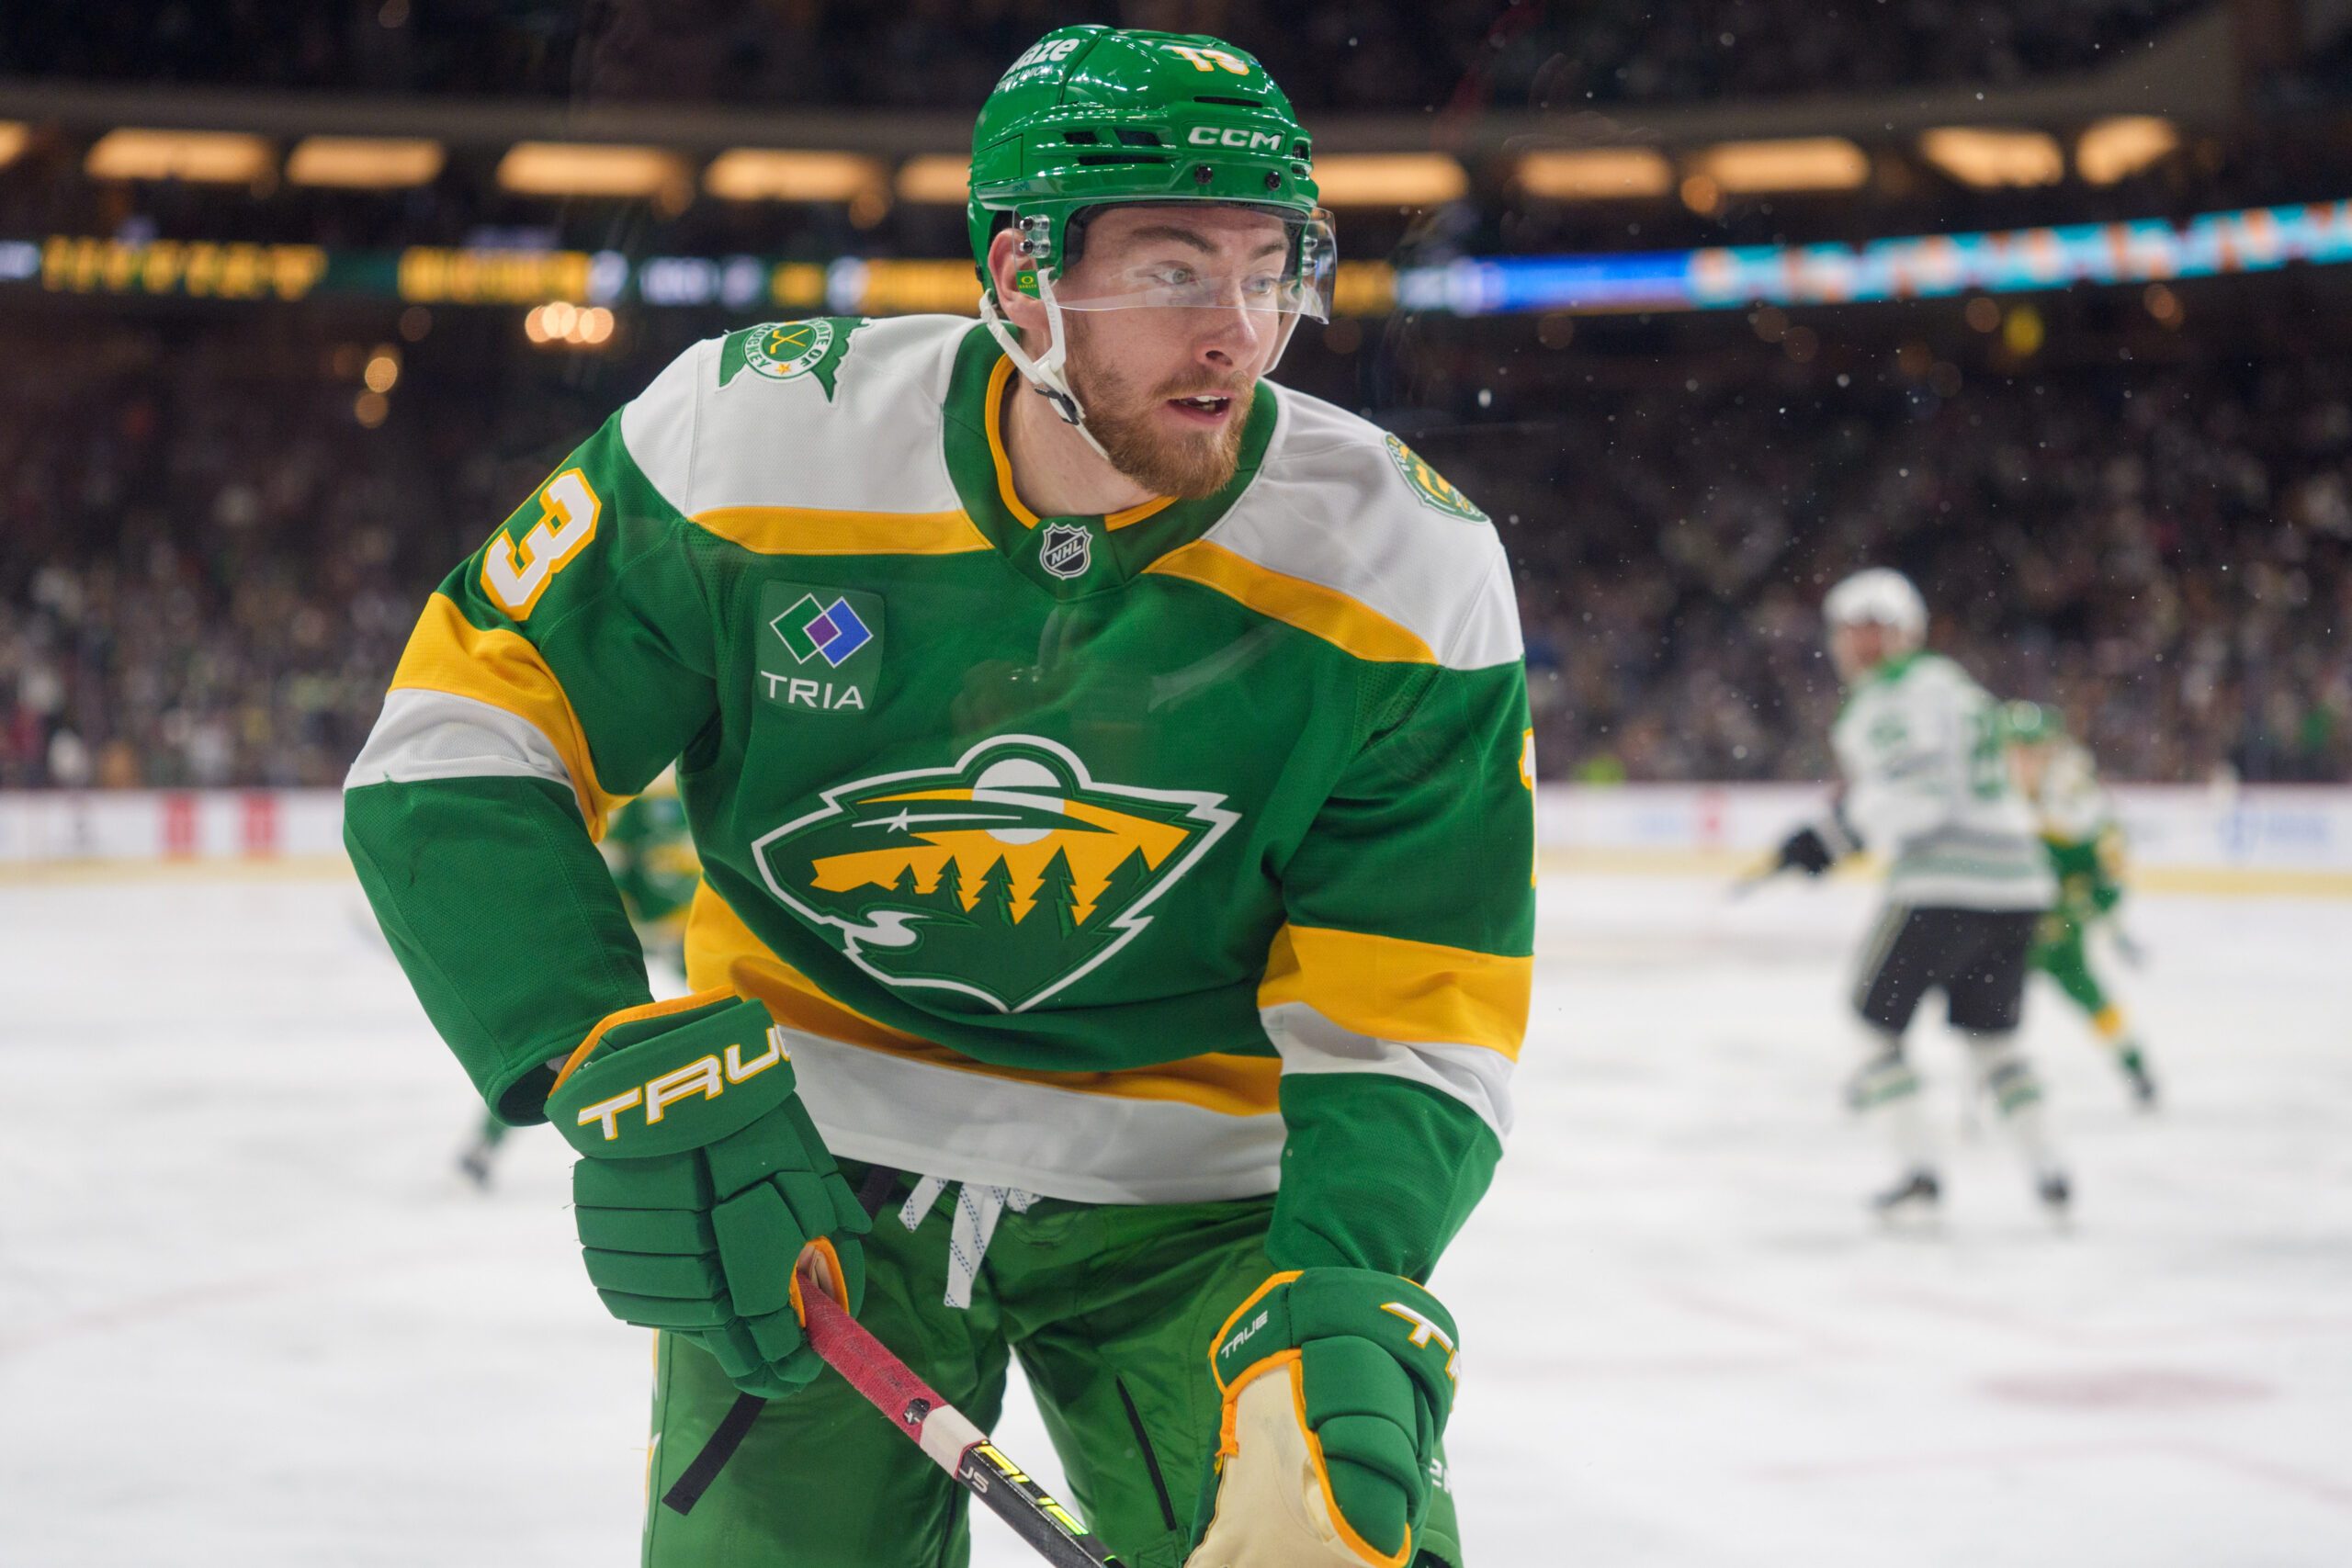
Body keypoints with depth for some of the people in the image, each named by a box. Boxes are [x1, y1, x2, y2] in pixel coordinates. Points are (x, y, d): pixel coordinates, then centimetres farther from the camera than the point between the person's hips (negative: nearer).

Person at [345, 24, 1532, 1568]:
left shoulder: (1408, 574, -16)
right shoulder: (756, 432, -17)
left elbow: (1411, 1033, -13)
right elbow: (453, 755, -11)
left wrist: (1340, 1317, -31)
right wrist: (618, 1058, -25)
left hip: (1191, 1188, 0)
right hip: (805, 1162, 0)